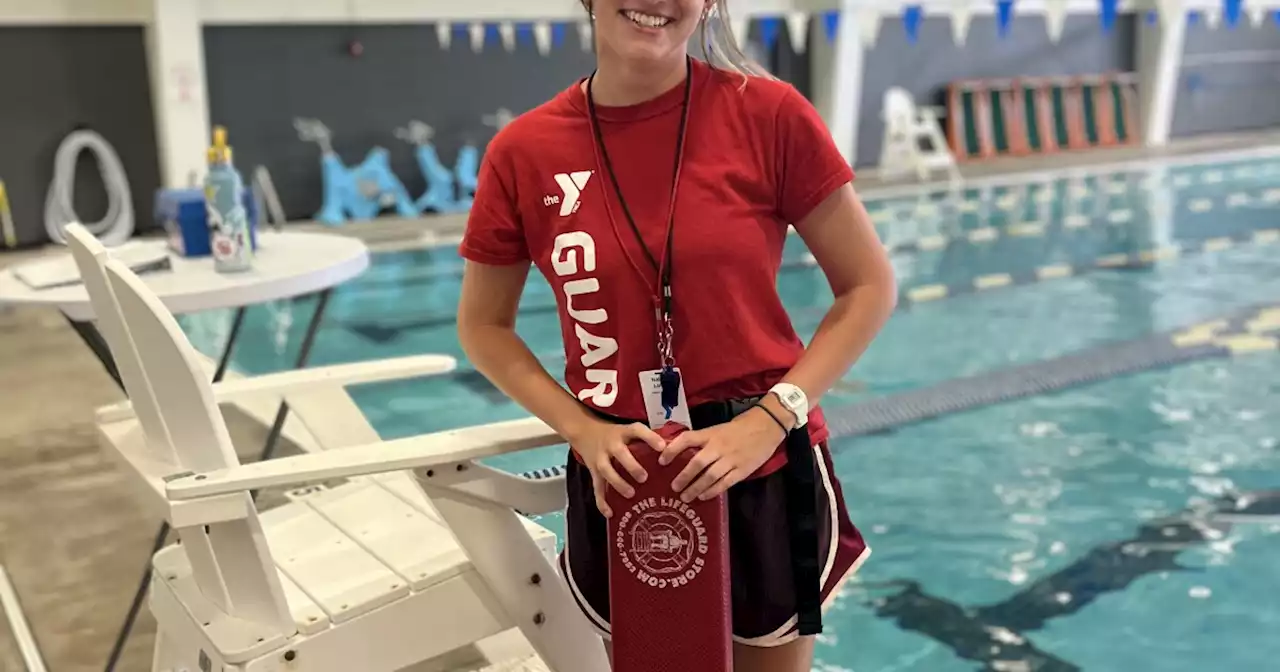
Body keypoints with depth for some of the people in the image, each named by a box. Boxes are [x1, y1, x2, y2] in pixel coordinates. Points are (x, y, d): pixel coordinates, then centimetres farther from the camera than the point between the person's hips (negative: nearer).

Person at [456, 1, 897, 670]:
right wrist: (583, 431, -10)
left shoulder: (768, 113, -12)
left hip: (768, 475, -1)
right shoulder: (523, 152, -7)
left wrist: (768, 420, -16)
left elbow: (868, 288, -6)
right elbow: (482, 327, 4)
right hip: (619, 484, 1)